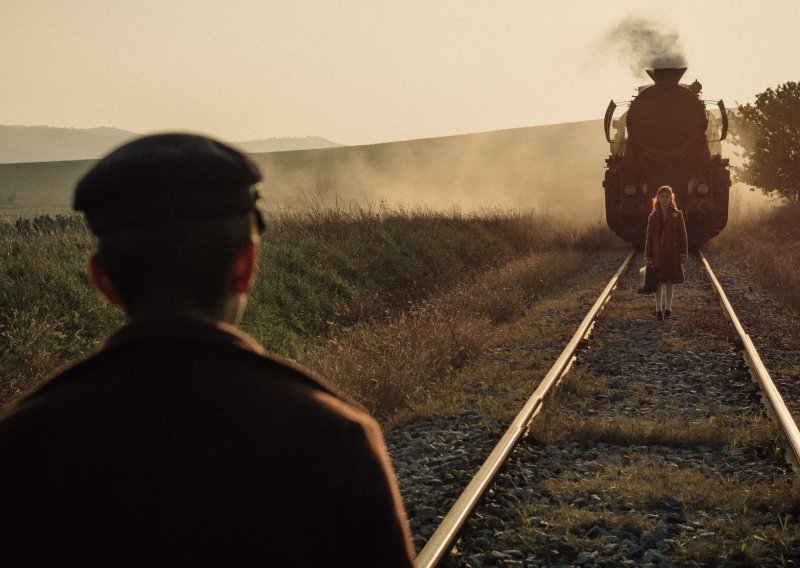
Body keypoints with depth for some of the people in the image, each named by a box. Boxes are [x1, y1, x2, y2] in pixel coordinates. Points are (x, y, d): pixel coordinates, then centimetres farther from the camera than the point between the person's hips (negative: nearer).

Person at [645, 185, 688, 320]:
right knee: (659, 281, 2)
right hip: (657, 253, 1)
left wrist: (683, 253, -7)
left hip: (672, 252, 0)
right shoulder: (653, 216, 3)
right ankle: (659, 309, 8)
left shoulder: (677, 215, 0)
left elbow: (682, 234, -1)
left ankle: (668, 308, 17)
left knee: (670, 281, 6)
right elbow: (649, 236, 3)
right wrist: (648, 256, -1)